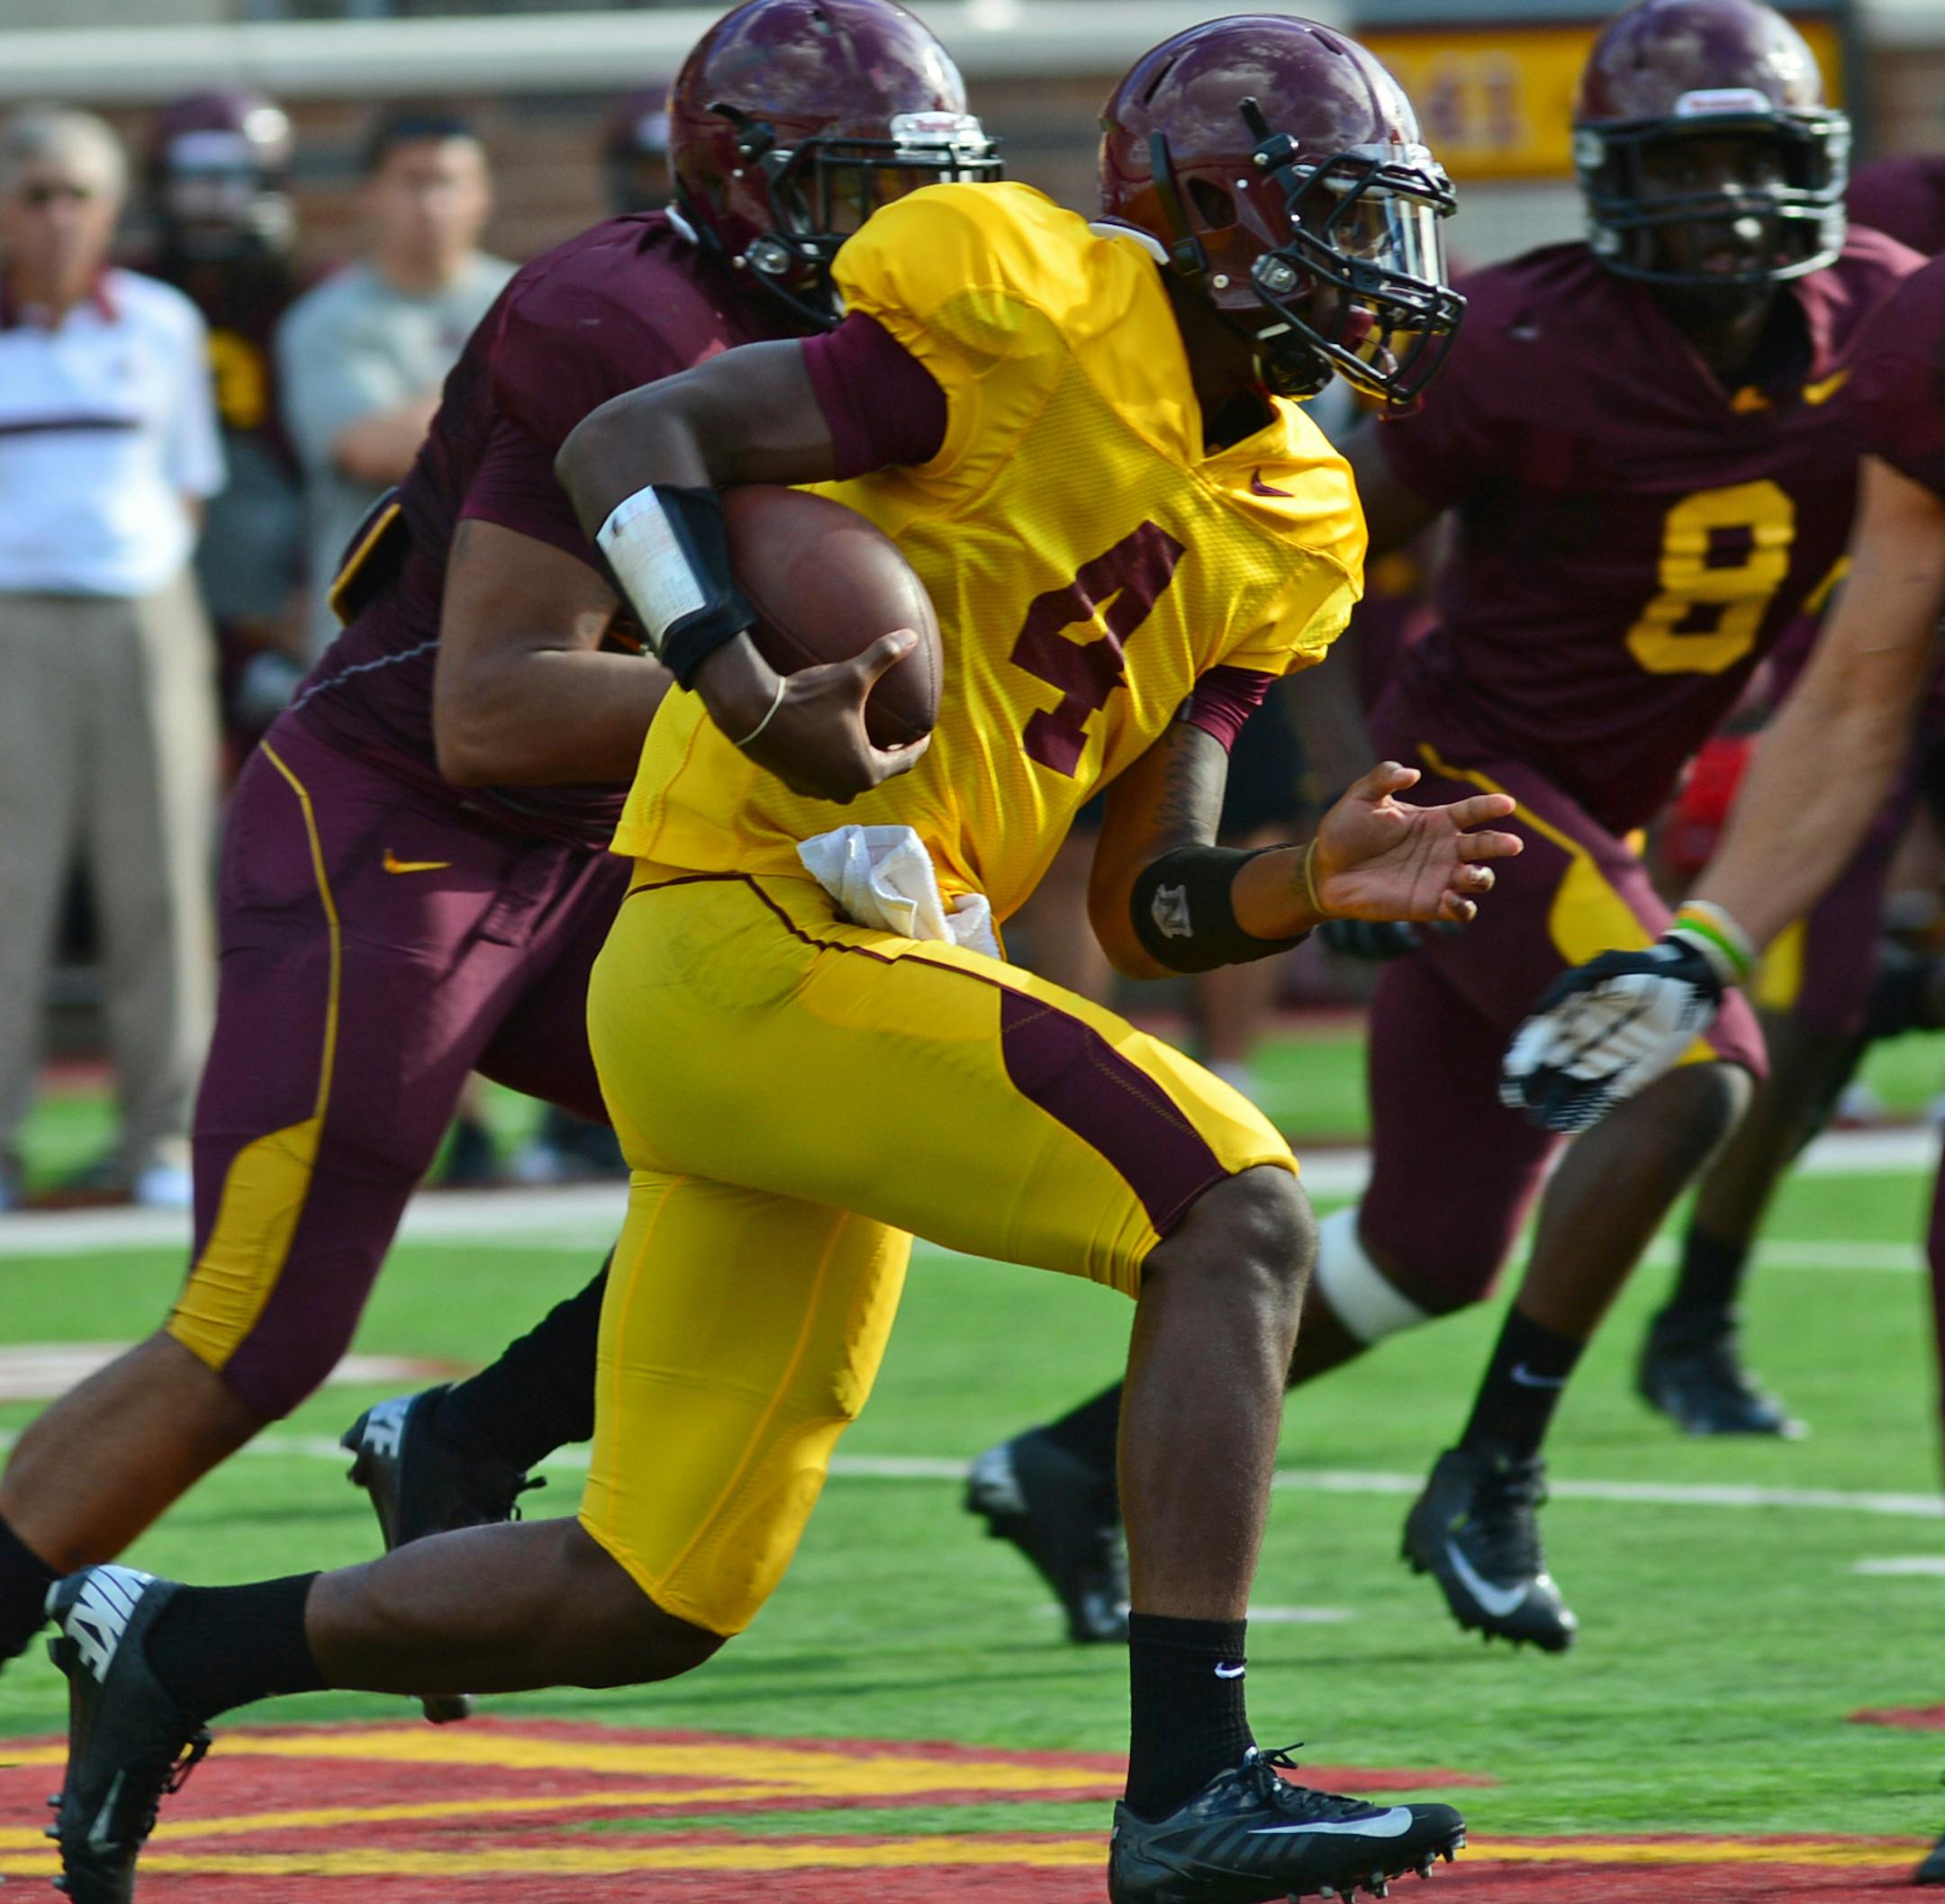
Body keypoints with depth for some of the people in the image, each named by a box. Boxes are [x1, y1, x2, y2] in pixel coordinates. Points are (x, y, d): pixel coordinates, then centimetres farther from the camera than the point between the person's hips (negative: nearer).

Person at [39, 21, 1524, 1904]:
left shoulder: (1274, 531, 17)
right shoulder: (1032, 328, -9)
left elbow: (1145, 906, 15)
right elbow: (625, 440, -13)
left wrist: (1312, 883, -4)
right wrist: (751, 693, -26)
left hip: (855, 966, 9)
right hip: (760, 946, -9)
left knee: (653, 1598, 11)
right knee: (1233, 1216, -18)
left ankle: (167, 1646, 25)